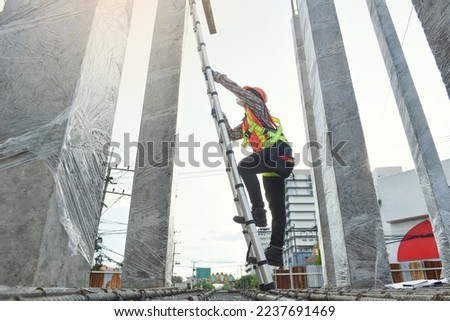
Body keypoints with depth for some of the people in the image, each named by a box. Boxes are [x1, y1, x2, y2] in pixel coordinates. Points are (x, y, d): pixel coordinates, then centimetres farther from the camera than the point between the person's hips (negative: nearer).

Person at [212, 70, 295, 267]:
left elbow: (239, 89, 5)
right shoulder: (246, 124, 33)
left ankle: (258, 210, -26)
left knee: (244, 166, -28)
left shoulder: (257, 106, 13)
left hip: (277, 152, -9)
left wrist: (219, 77, 15)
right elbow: (230, 135, 31)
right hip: (272, 161, 9)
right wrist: (221, 116, 29)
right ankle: (276, 250, -1)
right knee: (277, 207, 1)